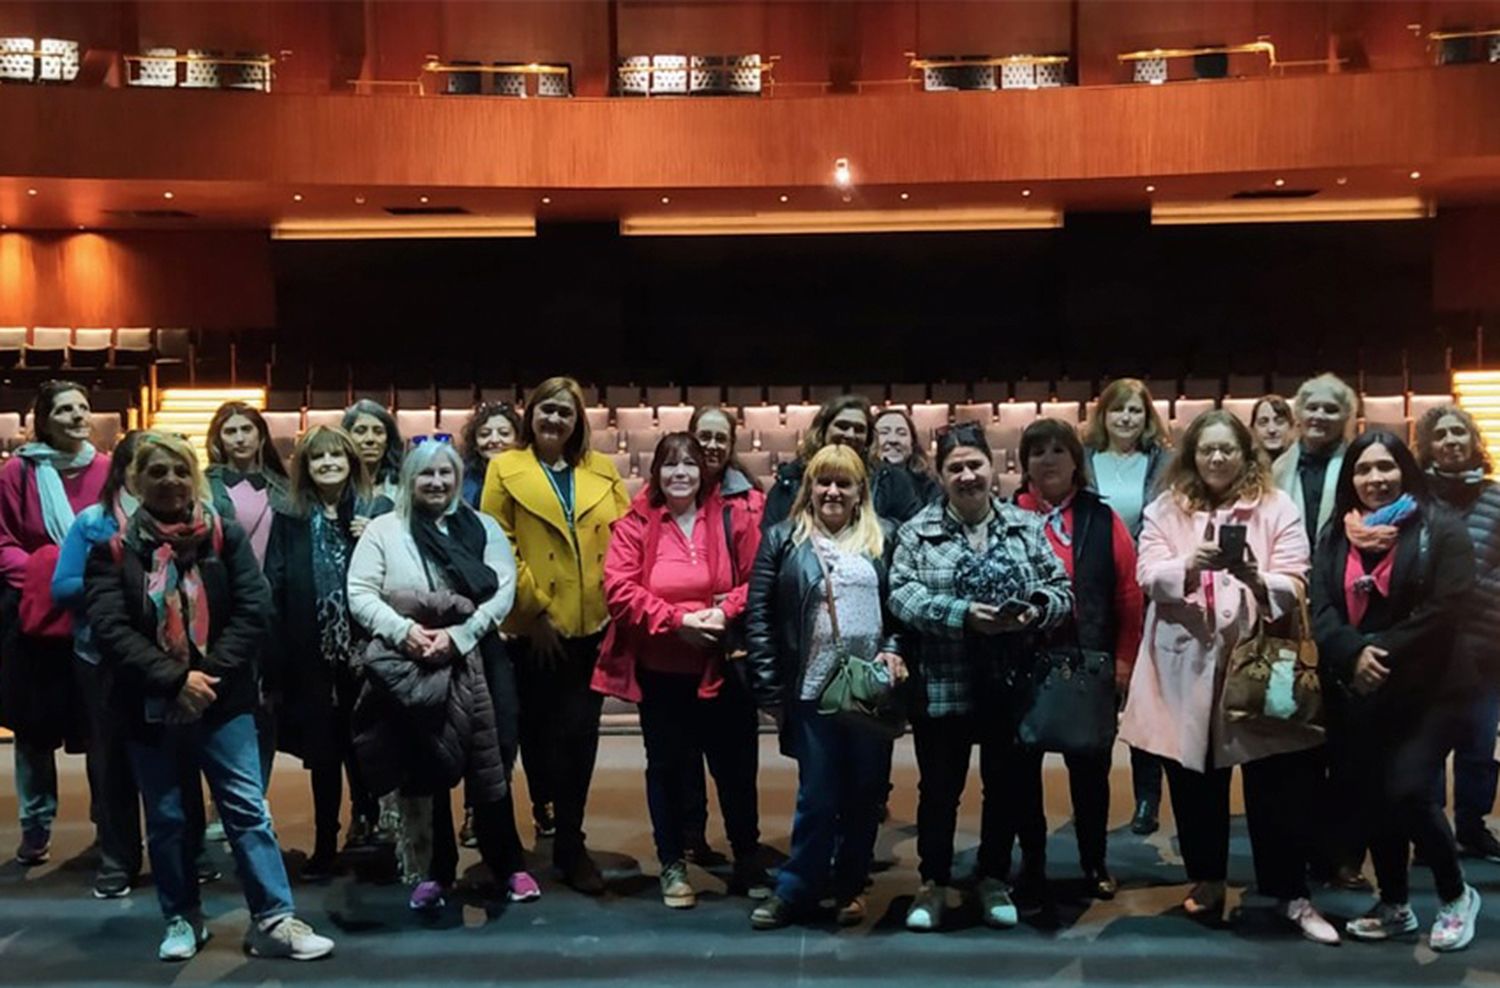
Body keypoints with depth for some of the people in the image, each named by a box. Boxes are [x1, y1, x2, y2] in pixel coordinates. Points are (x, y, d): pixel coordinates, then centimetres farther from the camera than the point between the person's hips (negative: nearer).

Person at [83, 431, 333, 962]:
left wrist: (208, 677, -14)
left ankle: (273, 921, 2)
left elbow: (252, 611, -6)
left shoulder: (226, 537, 1)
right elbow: (110, 628, -11)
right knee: (166, 818, 11)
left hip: (221, 699, 0)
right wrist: (175, 678, -19)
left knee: (248, 809, -2)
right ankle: (182, 919, 25)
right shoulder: (114, 549, -1)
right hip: (150, 705, 0)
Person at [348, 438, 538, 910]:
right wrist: (403, 630, -18)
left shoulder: (482, 528, 7)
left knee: (488, 766, 2)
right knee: (424, 770, 7)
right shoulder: (383, 530, 5)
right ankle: (435, 871, 20)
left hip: (474, 662, 0)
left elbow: (503, 590, -2)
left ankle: (509, 865, 14)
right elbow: (360, 594, -1)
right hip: (408, 667, 0)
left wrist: (457, 635, -15)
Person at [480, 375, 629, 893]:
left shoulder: (602, 470, 12)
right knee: (542, 731, 8)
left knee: (580, 735, 3)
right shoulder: (505, 470, 2)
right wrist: (533, 608, -9)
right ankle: (547, 812, 27)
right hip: (538, 629, -2)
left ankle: (569, 842, 15)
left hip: (594, 625, 2)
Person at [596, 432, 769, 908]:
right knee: (667, 766, 12)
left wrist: (726, 611, -18)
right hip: (661, 671, 0)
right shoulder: (635, 525, -5)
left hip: (722, 668, 1)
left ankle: (747, 861, 26)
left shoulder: (733, 520, -1)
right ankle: (673, 864, 26)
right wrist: (678, 619, -19)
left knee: (736, 765, 9)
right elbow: (620, 591, -12)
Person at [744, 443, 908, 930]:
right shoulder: (783, 539, 3)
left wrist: (894, 651, -9)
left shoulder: (884, 538, 7)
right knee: (817, 796, 2)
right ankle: (795, 890, 16)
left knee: (865, 794, 9)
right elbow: (759, 616, 0)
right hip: (811, 690, -2)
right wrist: (770, 689, -5)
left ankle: (850, 887, 24)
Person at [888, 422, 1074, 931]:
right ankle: (934, 884, 24)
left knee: (1007, 787, 13)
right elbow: (902, 595, -11)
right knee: (939, 788, 9)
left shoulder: (1026, 526, 4)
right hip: (942, 686, -2)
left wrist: (1038, 609, -17)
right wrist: (961, 613, -23)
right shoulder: (917, 531, -2)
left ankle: (995, 880, 30)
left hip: (1011, 686, 2)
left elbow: (1061, 587, 4)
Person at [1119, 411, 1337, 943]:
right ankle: (1206, 879, 28)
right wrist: (1190, 566, -24)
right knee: (1193, 782, 11)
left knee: (1276, 784, -1)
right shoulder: (1165, 509, 7)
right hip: (1186, 664, 2)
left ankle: (1291, 893, 10)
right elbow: (1149, 578, -4)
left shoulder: (1276, 508, 2)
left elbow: (1294, 587, -6)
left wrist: (1255, 578, -26)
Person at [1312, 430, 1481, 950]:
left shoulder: (1440, 528, -3)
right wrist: (1354, 654, -18)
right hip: (1355, 693, 5)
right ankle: (1394, 905, 26)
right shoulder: (1336, 535, 10)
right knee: (1369, 798, 8)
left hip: (1427, 689, -5)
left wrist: (1382, 654, -18)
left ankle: (1456, 894, 10)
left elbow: (1444, 609, -13)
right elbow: (1321, 608, 0)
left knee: (1406, 791, -15)